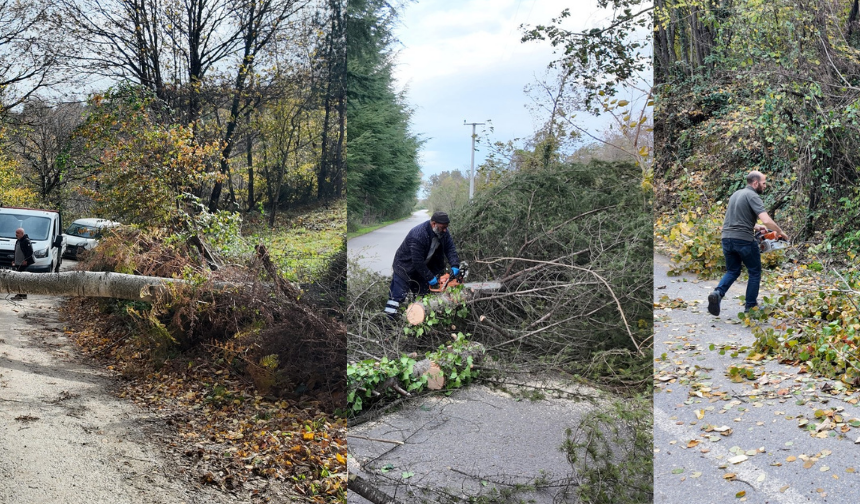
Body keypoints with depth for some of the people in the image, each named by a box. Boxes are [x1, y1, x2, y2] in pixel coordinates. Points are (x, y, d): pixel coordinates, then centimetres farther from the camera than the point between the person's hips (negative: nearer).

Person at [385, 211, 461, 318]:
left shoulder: (443, 232, -13)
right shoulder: (418, 236, -36)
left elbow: (450, 248, -9)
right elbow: (418, 262, -32)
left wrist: (454, 265, -25)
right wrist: (430, 278, -25)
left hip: (424, 265, 8)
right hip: (405, 265, -8)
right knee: (398, 294, -10)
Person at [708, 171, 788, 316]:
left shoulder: (736, 194, 17)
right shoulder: (753, 196, -9)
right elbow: (766, 220, -20)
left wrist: (755, 226, 20)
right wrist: (780, 232, -4)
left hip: (727, 238, 7)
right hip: (744, 240, -7)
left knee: (732, 271, 18)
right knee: (755, 273, 12)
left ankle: (718, 293, -8)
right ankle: (750, 306, 16)